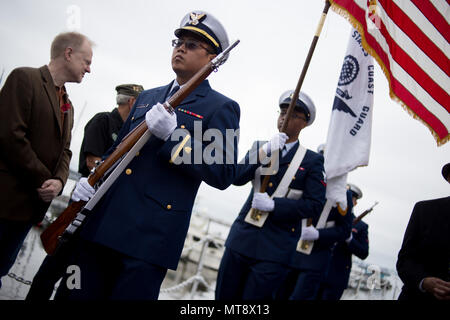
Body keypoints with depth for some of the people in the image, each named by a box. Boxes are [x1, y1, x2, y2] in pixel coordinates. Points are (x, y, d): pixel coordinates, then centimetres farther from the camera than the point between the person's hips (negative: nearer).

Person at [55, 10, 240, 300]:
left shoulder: (221, 108, -1)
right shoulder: (148, 97, 20)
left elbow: (223, 174, -11)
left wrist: (173, 135, -20)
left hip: (150, 236, -6)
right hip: (101, 226, 6)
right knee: (74, 294, 11)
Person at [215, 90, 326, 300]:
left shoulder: (312, 161, 1)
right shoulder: (260, 147, 11)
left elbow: (314, 205, -6)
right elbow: (237, 178, -4)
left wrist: (273, 205, -17)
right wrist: (264, 152, -17)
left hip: (274, 249, -3)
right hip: (241, 239, 4)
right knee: (224, 296, 8)